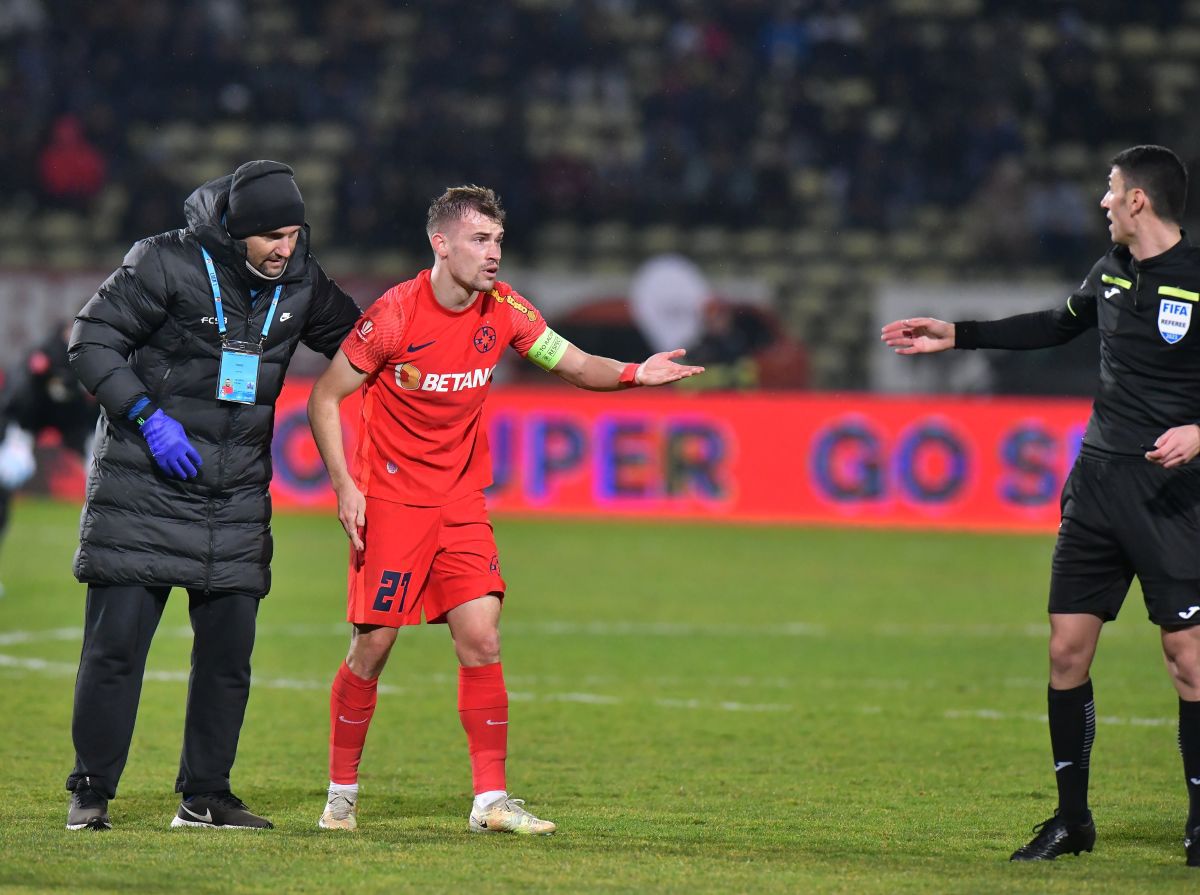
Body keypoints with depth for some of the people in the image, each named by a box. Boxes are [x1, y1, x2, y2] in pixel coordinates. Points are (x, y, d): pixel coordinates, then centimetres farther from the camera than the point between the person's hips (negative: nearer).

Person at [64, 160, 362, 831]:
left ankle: (205, 795, 15)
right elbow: (93, 340, -9)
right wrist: (148, 416, -18)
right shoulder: (167, 264, -12)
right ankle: (91, 793, 4)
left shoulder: (302, 283, 3)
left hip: (237, 497, 5)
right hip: (145, 488, -5)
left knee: (229, 650, 4)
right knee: (116, 642, -6)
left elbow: (358, 342, 19)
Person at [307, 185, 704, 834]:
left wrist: (634, 374, -16)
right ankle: (341, 793, 13)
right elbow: (325, 397, -7)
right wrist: (344, 484, -14)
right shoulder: (394, 315, -15)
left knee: (481, 640, -6)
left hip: (460, 504, 4)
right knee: (372, 646, -3)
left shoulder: (502, 308, -1)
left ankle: (490, 800, -3)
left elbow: (574, 364, 4)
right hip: (390, 503, -4)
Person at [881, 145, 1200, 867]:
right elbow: (1058, 325, 29)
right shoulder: (1112, 271, 10)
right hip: (1098, 479, 7)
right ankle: (1072, 818, 15)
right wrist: (957, 335, 31)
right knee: (1067, 647, 5)